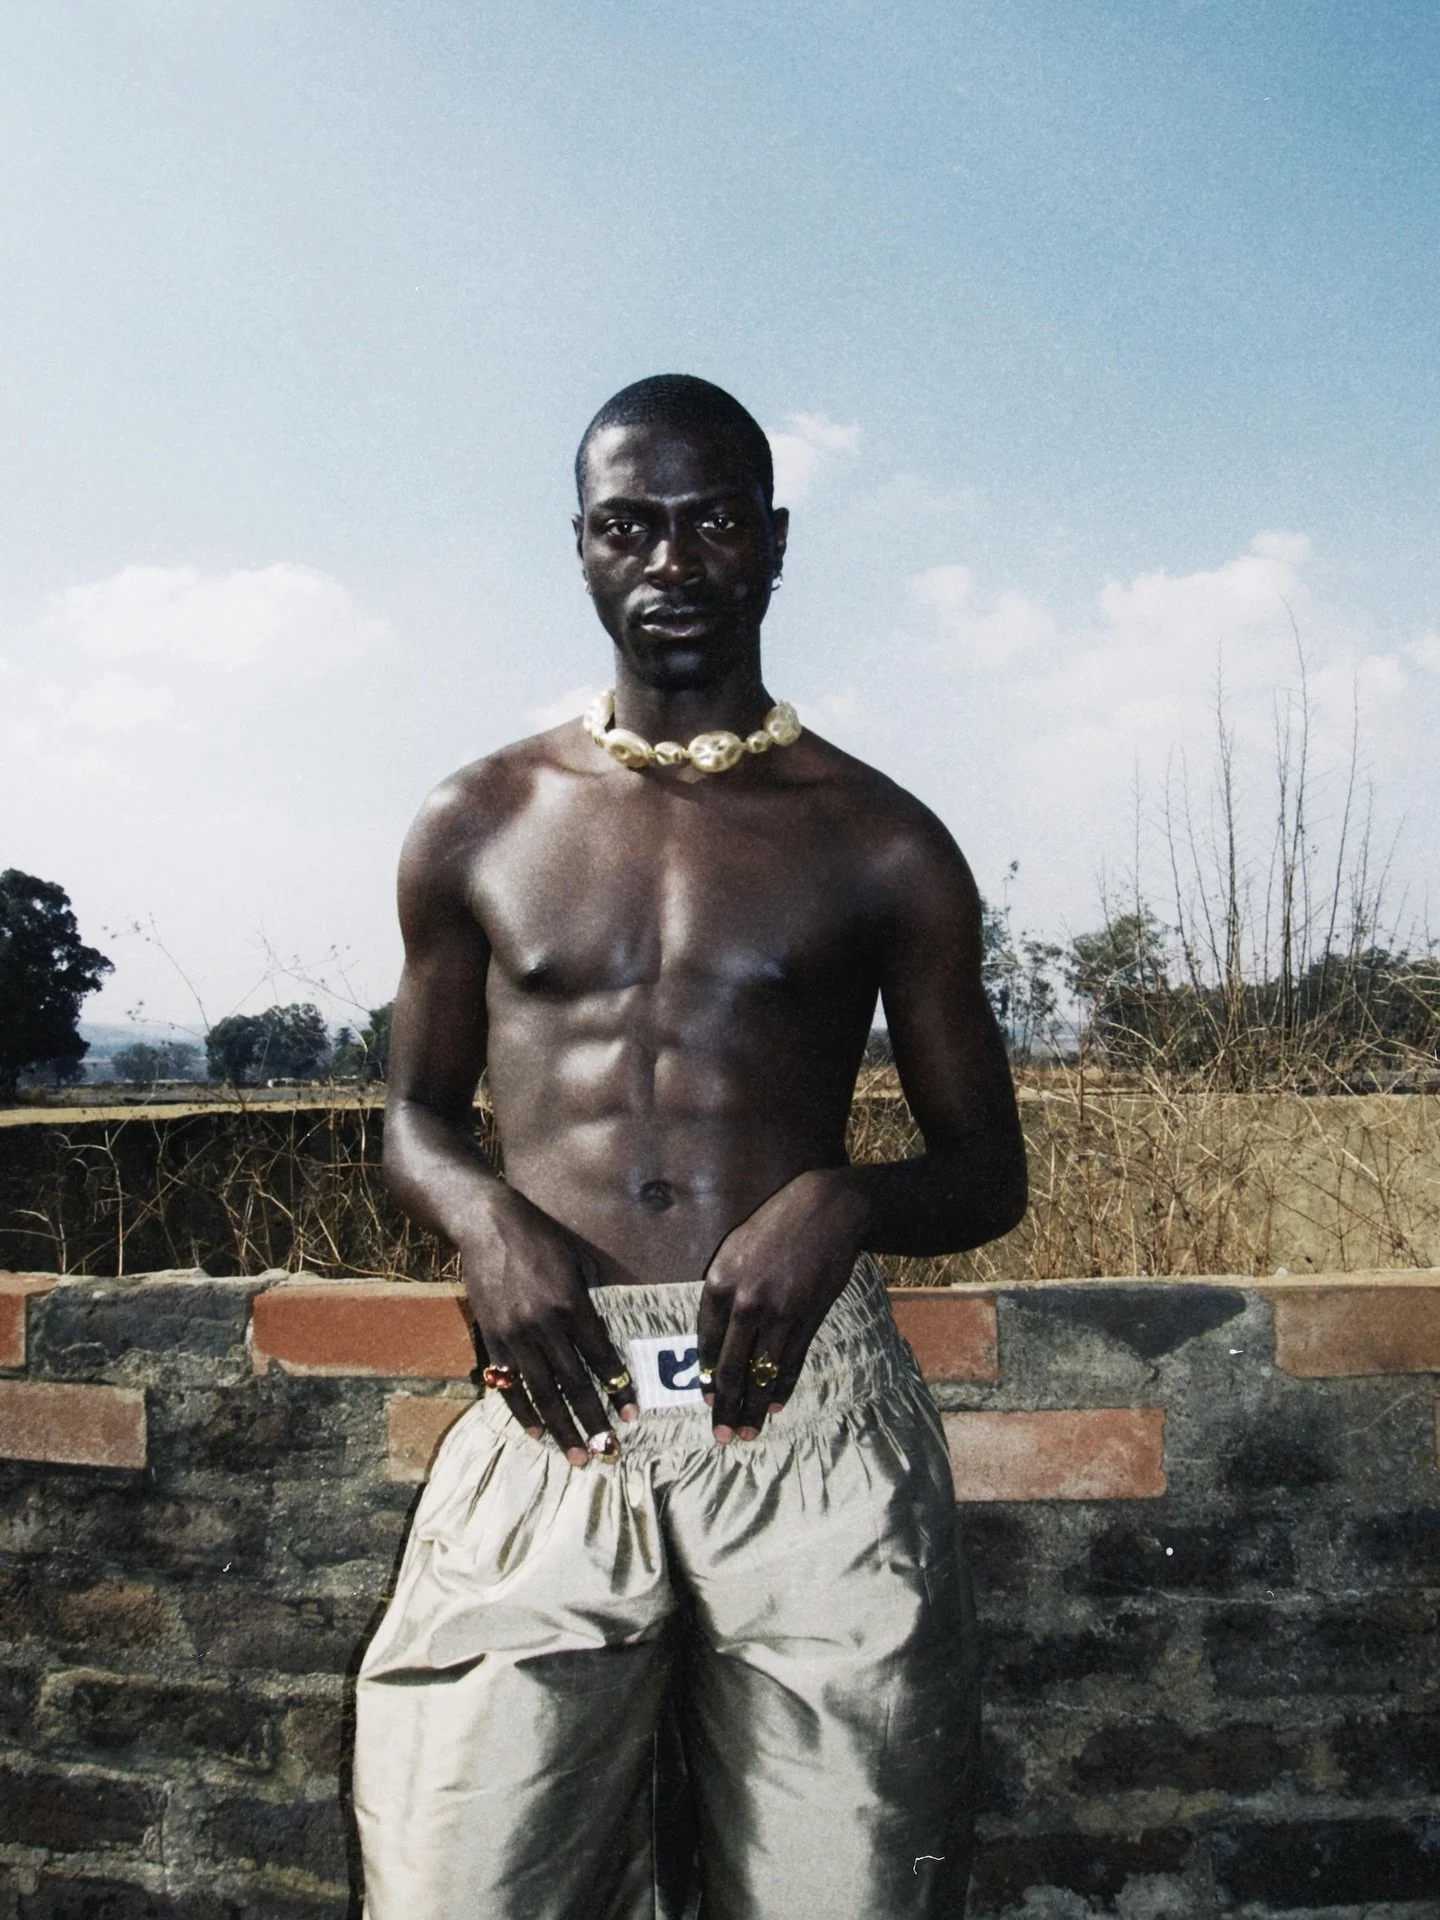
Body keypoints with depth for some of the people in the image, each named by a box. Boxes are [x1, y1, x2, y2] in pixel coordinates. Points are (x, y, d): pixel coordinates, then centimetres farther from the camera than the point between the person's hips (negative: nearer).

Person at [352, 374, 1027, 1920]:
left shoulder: (883, 846, 7)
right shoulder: (478, 828, 11)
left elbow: (987, 1170, 11)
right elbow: (414, 1113, 18)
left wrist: (842, 1203, -12)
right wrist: (482, 1216, -5)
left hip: (807, 1403, 0)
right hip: (554, 1409, 1)